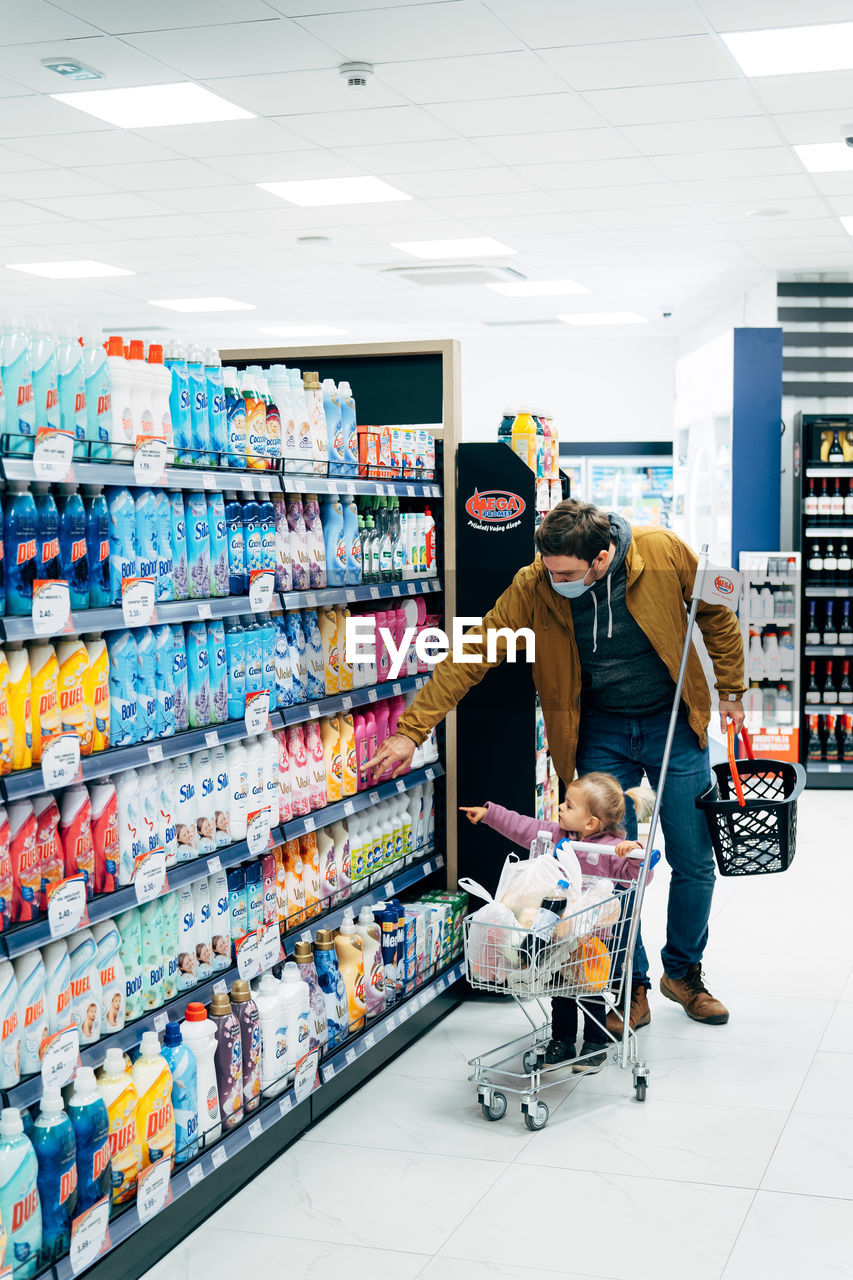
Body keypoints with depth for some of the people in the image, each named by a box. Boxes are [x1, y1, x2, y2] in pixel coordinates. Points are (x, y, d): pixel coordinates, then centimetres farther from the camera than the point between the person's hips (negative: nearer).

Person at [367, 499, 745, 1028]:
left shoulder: (663, 552, -20)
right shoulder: (533, 587, -19)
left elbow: (716, 614, -2)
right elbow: (472, 654, -18)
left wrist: (731, 690, 3)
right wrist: (411, 730, -22)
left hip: (673, 724, 0)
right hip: (601, 735, 0)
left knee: (694, 862, 6)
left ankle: (683, 972, 30)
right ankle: (632, 984, 20)